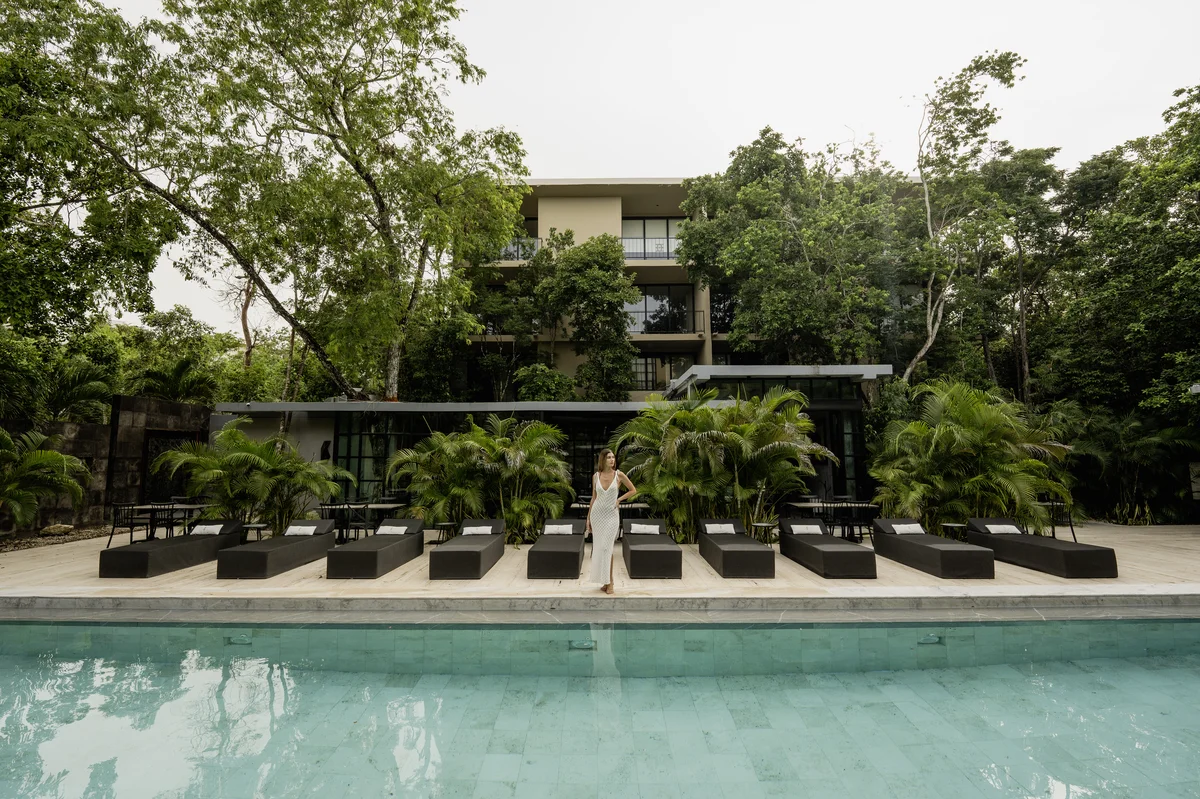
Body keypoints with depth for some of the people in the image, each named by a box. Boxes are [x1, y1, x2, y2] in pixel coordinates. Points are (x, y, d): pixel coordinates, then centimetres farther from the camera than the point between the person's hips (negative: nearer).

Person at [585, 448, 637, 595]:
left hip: (612, 515, -3)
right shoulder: (595, 476, 2)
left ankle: (609, 581, 3)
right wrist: (588, 518, 9)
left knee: (606, 547, -9)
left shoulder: (619, 475, -5)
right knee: (599, 547, 5)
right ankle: (606, 580, 18)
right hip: (597, 513, 3)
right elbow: (594, 498, 9)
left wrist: (619, 500, -6)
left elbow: (633, 490, 5)